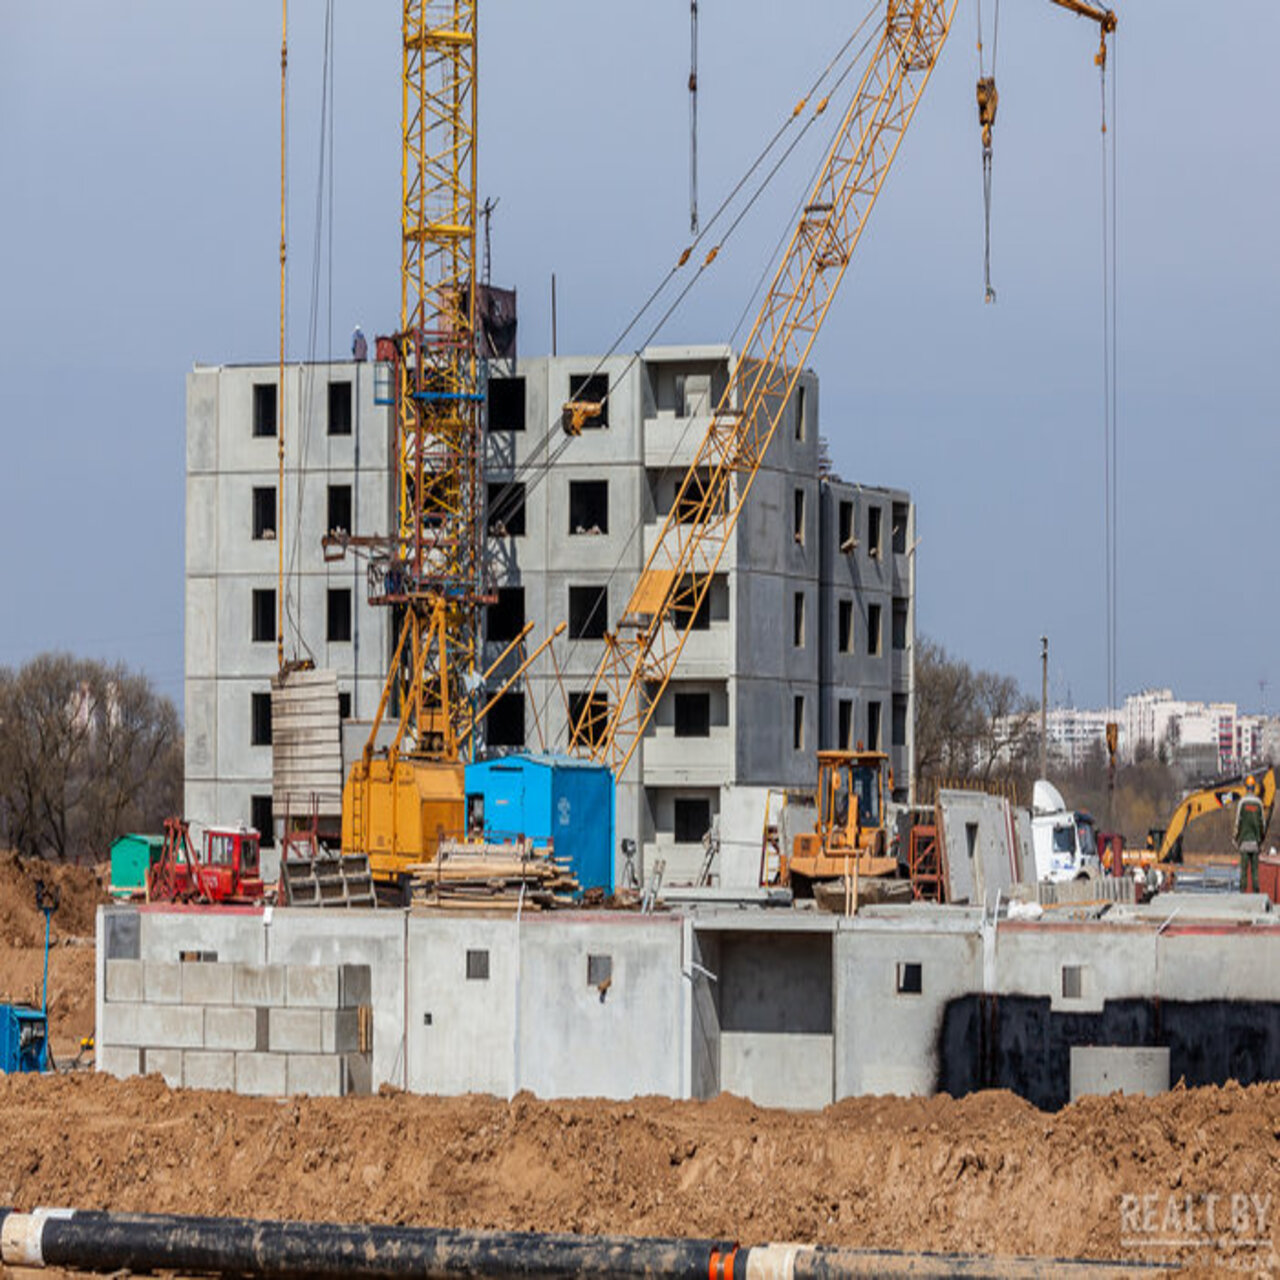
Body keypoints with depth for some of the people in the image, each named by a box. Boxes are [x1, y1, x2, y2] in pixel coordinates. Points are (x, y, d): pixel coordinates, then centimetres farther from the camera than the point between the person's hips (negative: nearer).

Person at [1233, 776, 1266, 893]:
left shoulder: (1241, 802, -6)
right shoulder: (1259, 803, 2)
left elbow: (1238, 823, -5)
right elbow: (1262, 823, 5)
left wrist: (1236, 842, 5)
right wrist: (1261, 842, 16)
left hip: (1244, 841, -2)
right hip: (1255, 842, 2)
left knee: (1244, 869, -2)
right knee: (1255, 869, 4)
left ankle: (1243, 891, -5)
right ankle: (1256, 891, 1)